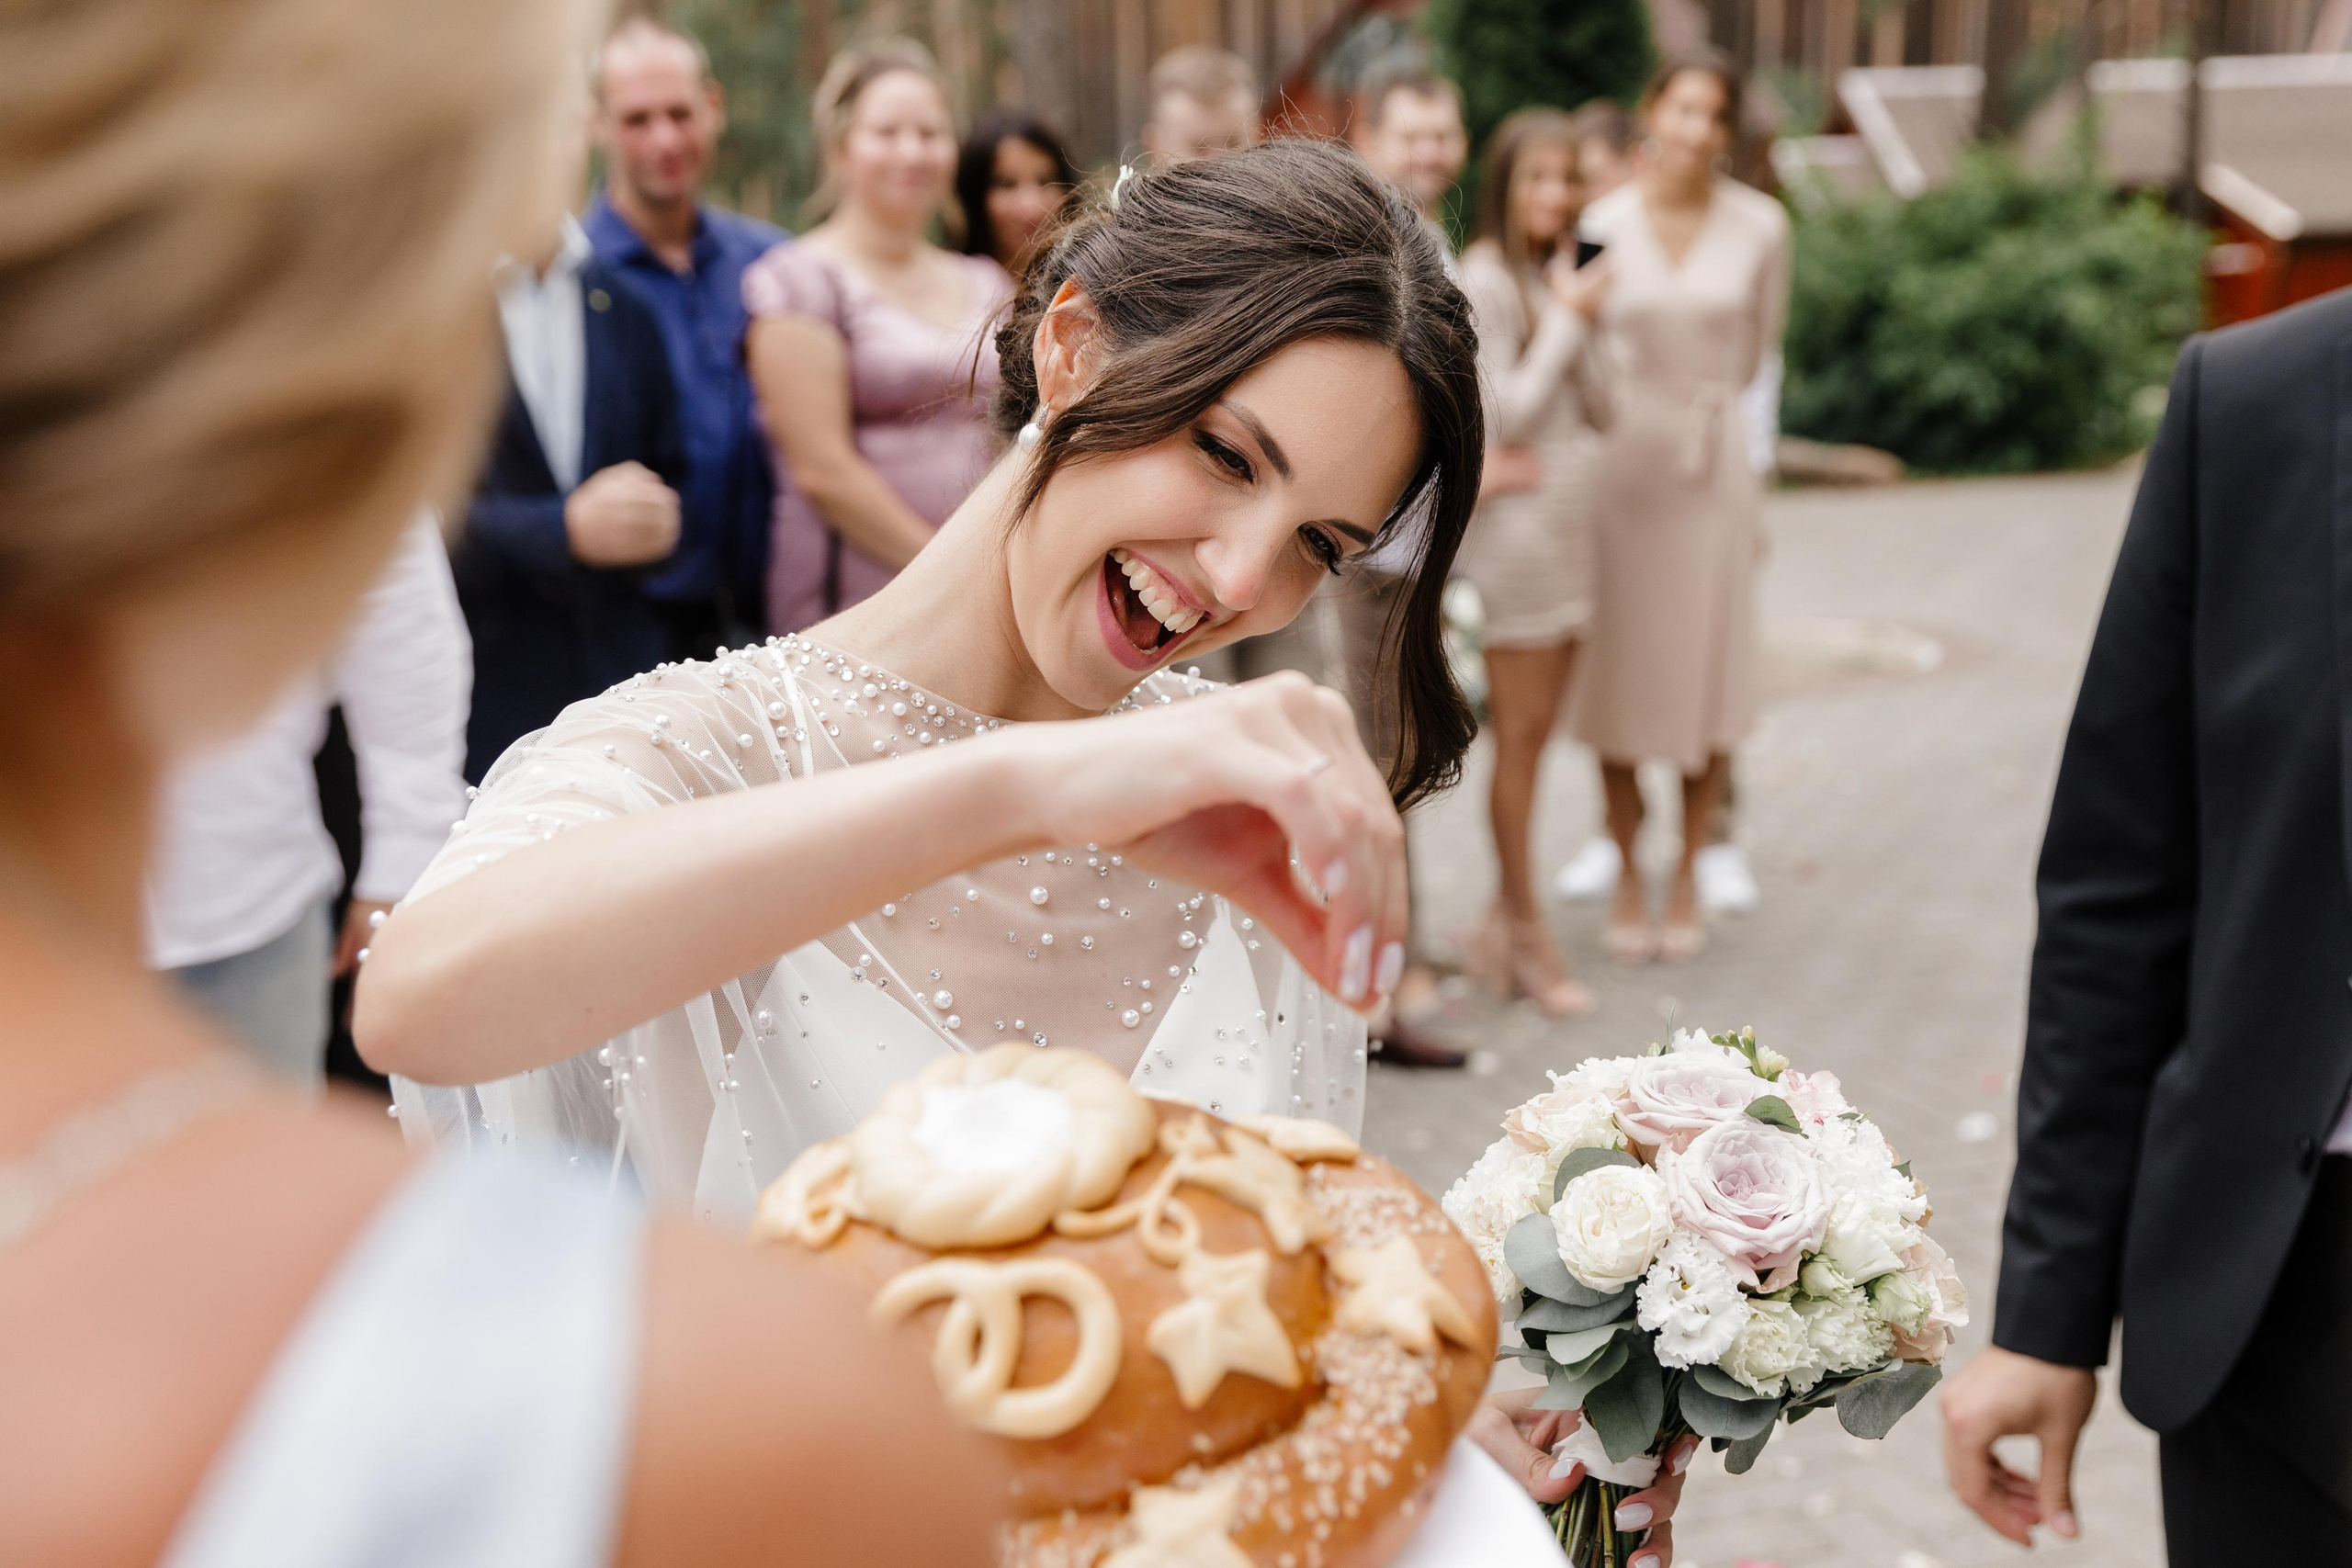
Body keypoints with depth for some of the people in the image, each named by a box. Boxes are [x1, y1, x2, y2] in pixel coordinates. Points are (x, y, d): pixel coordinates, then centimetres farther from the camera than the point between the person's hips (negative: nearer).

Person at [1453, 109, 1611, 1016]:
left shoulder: (1556, 278, 14)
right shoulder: (1484, 277, -10)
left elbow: (1599, 409, 8)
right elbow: (1505, 415, -15)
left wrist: (1580, 318, -5)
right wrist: (1566, 321, -9)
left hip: (1569, 516, 8)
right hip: (1516, 520, -8)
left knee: (1537, 727, 11)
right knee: (1521, 730, -1)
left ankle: (1509, 919, 20)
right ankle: (1525, 927, 9)